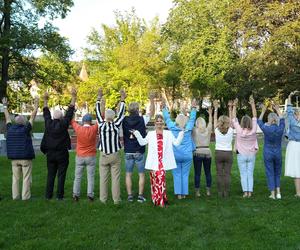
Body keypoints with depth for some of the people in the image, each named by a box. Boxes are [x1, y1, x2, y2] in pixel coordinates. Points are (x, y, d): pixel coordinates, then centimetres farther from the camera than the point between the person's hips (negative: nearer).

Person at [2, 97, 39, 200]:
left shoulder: (10, 129, 3)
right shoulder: (25, 129, -9)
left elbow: (7, 118, 18)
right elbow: (32, 117, -4)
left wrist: (5, 106, 30)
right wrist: (36, 105, 3)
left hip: (14, 158, 5)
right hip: (25, 157, -5)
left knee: (15, 178, 11)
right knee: (26, 178, 1)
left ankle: (15, 196, 13)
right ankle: (25, 196, 0)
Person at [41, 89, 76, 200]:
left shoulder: (48, 124, 0)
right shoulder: (63, 124, -10)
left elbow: (46, 113, 15)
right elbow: (70, 112, -7)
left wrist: (45, 100, 26)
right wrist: (73, 97, -1)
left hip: (50, 154, 4)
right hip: (62, 154, -4)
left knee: (50, 175, 9)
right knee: (61, 175, 1)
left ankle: (48, 195, 11)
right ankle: (59, 196, 1)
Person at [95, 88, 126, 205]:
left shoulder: (101, 125, -7)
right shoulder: (116, 125, -10)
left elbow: (98, 113, 4)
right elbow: (121, 114, -1)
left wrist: (99, 98, 10)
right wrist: (122, 99, 5)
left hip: (103, 156, 1)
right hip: (115, 156, -1)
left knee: (103, 178, 6)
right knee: (115, 178, 2)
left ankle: (103, 199, 11)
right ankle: (116, 199, 5)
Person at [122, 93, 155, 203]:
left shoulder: (124, 120, -5)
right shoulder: (142, 119, -8)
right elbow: (151, 112, 8)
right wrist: (152, 100, 16)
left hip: (128, 152, 2)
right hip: (139, 152, -2)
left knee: (128, 174, 10)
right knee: (141, 174, 8)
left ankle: (130, 196, 11)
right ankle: (140, 196, 7)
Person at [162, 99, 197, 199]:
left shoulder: (172, 128, -5)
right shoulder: (188, 129, -4)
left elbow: (167, 118, 5)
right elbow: (192, 119, 8)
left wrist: (164, 107, 14)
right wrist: (193, 108, 17)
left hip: (175, 155, 0)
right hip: (187, 155, 0)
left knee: (177, 175, 6)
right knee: (185, 175, 7)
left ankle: (178, 193, 7)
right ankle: (184, 193, 11)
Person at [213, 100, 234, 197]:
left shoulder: (217, 131, -7)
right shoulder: (230, 131, -8)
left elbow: (215, 119, 3)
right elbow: (231, 119, 4)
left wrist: (216, 108, 11)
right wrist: (230, 108, 10)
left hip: (218, 153, 0)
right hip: (228, 153, 0)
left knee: (219, 174, 4)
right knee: (227, 174, 2)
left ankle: (220, 193, 5)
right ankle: (226, 193, 3)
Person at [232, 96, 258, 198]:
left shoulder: (239, 130, -14)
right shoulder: (253, 130, -10)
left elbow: (234, 118, -7)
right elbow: (255, 117, -3)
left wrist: (234, 106, -3)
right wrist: (253, 104, 1)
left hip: (241, 155, -2)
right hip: (251, 155, 2)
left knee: (243, 174, 3)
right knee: (250, 174, 7)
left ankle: (245, 192, 1)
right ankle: (250, 192, 5)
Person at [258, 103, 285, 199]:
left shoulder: (266, 129, -14)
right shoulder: (280, 129, -9)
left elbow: (259, 122, 6)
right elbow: (282, 120, 12)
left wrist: (263, 111, 16)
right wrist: (278, 110, 23)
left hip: (268, 154, -2)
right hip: (278, 154, 2)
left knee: (270, 174, 6)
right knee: (277, 174, 17)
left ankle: (273, 194, 7)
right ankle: (278, 193, 10)